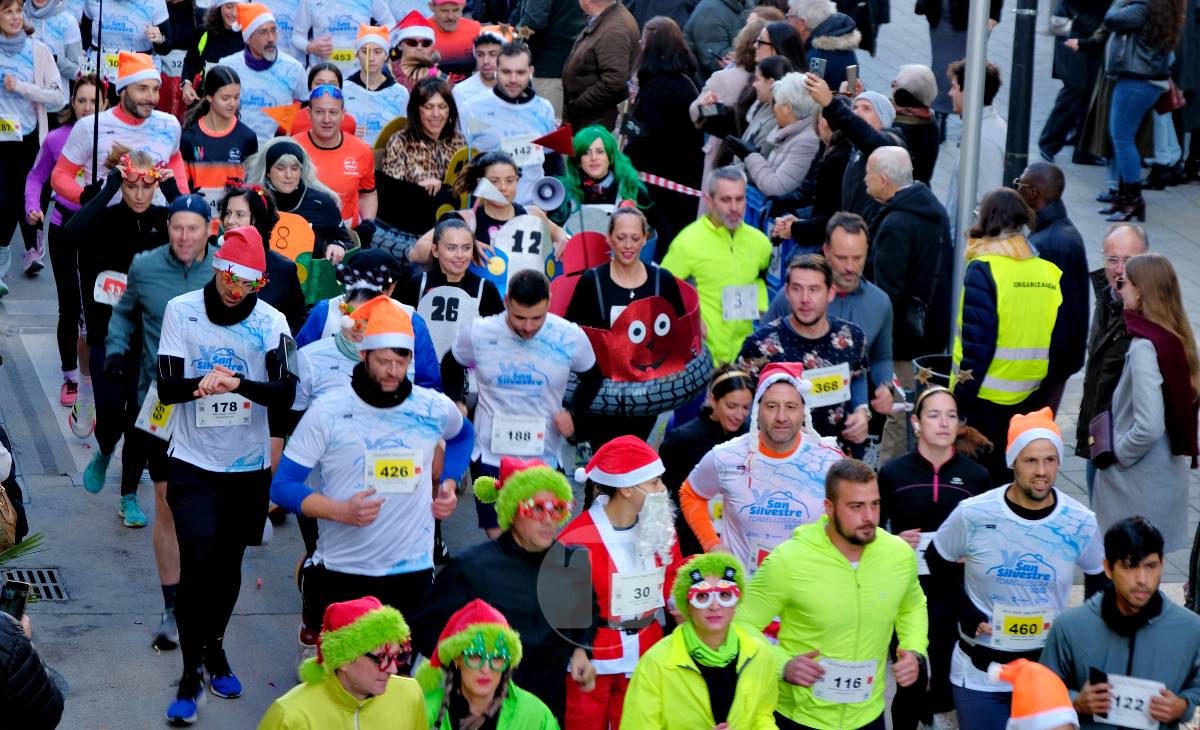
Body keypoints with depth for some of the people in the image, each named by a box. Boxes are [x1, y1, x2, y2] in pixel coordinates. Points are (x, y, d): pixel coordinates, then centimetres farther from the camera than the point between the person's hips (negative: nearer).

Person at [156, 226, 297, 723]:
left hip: (248, 464, 2)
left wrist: (238, 383, -35)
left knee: (228, 564, 14)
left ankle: (214, 648, 38)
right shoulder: (181, 311, -8)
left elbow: (285, 394, -17)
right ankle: (191, 673, 0)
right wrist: (202, 383, -32)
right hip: (193, 462, -2)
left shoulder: (270, 322, -8)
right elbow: (166, 387, -11)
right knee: (197, 562, -12)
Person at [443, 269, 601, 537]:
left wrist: (574, 413, -4)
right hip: (491, 456, 0)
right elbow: (452, 368, 12)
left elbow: (592, 376, 10)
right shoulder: (478, 333, -10)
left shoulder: (571, 338, -10)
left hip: (544, 457, 0)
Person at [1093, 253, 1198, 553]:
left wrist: (1116, 453, -11)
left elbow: (1148, 427, -29)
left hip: (1141, 482, -9)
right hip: (1165, 472, 9)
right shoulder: (1174, 337, 4)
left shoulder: (1145, 346, -22)